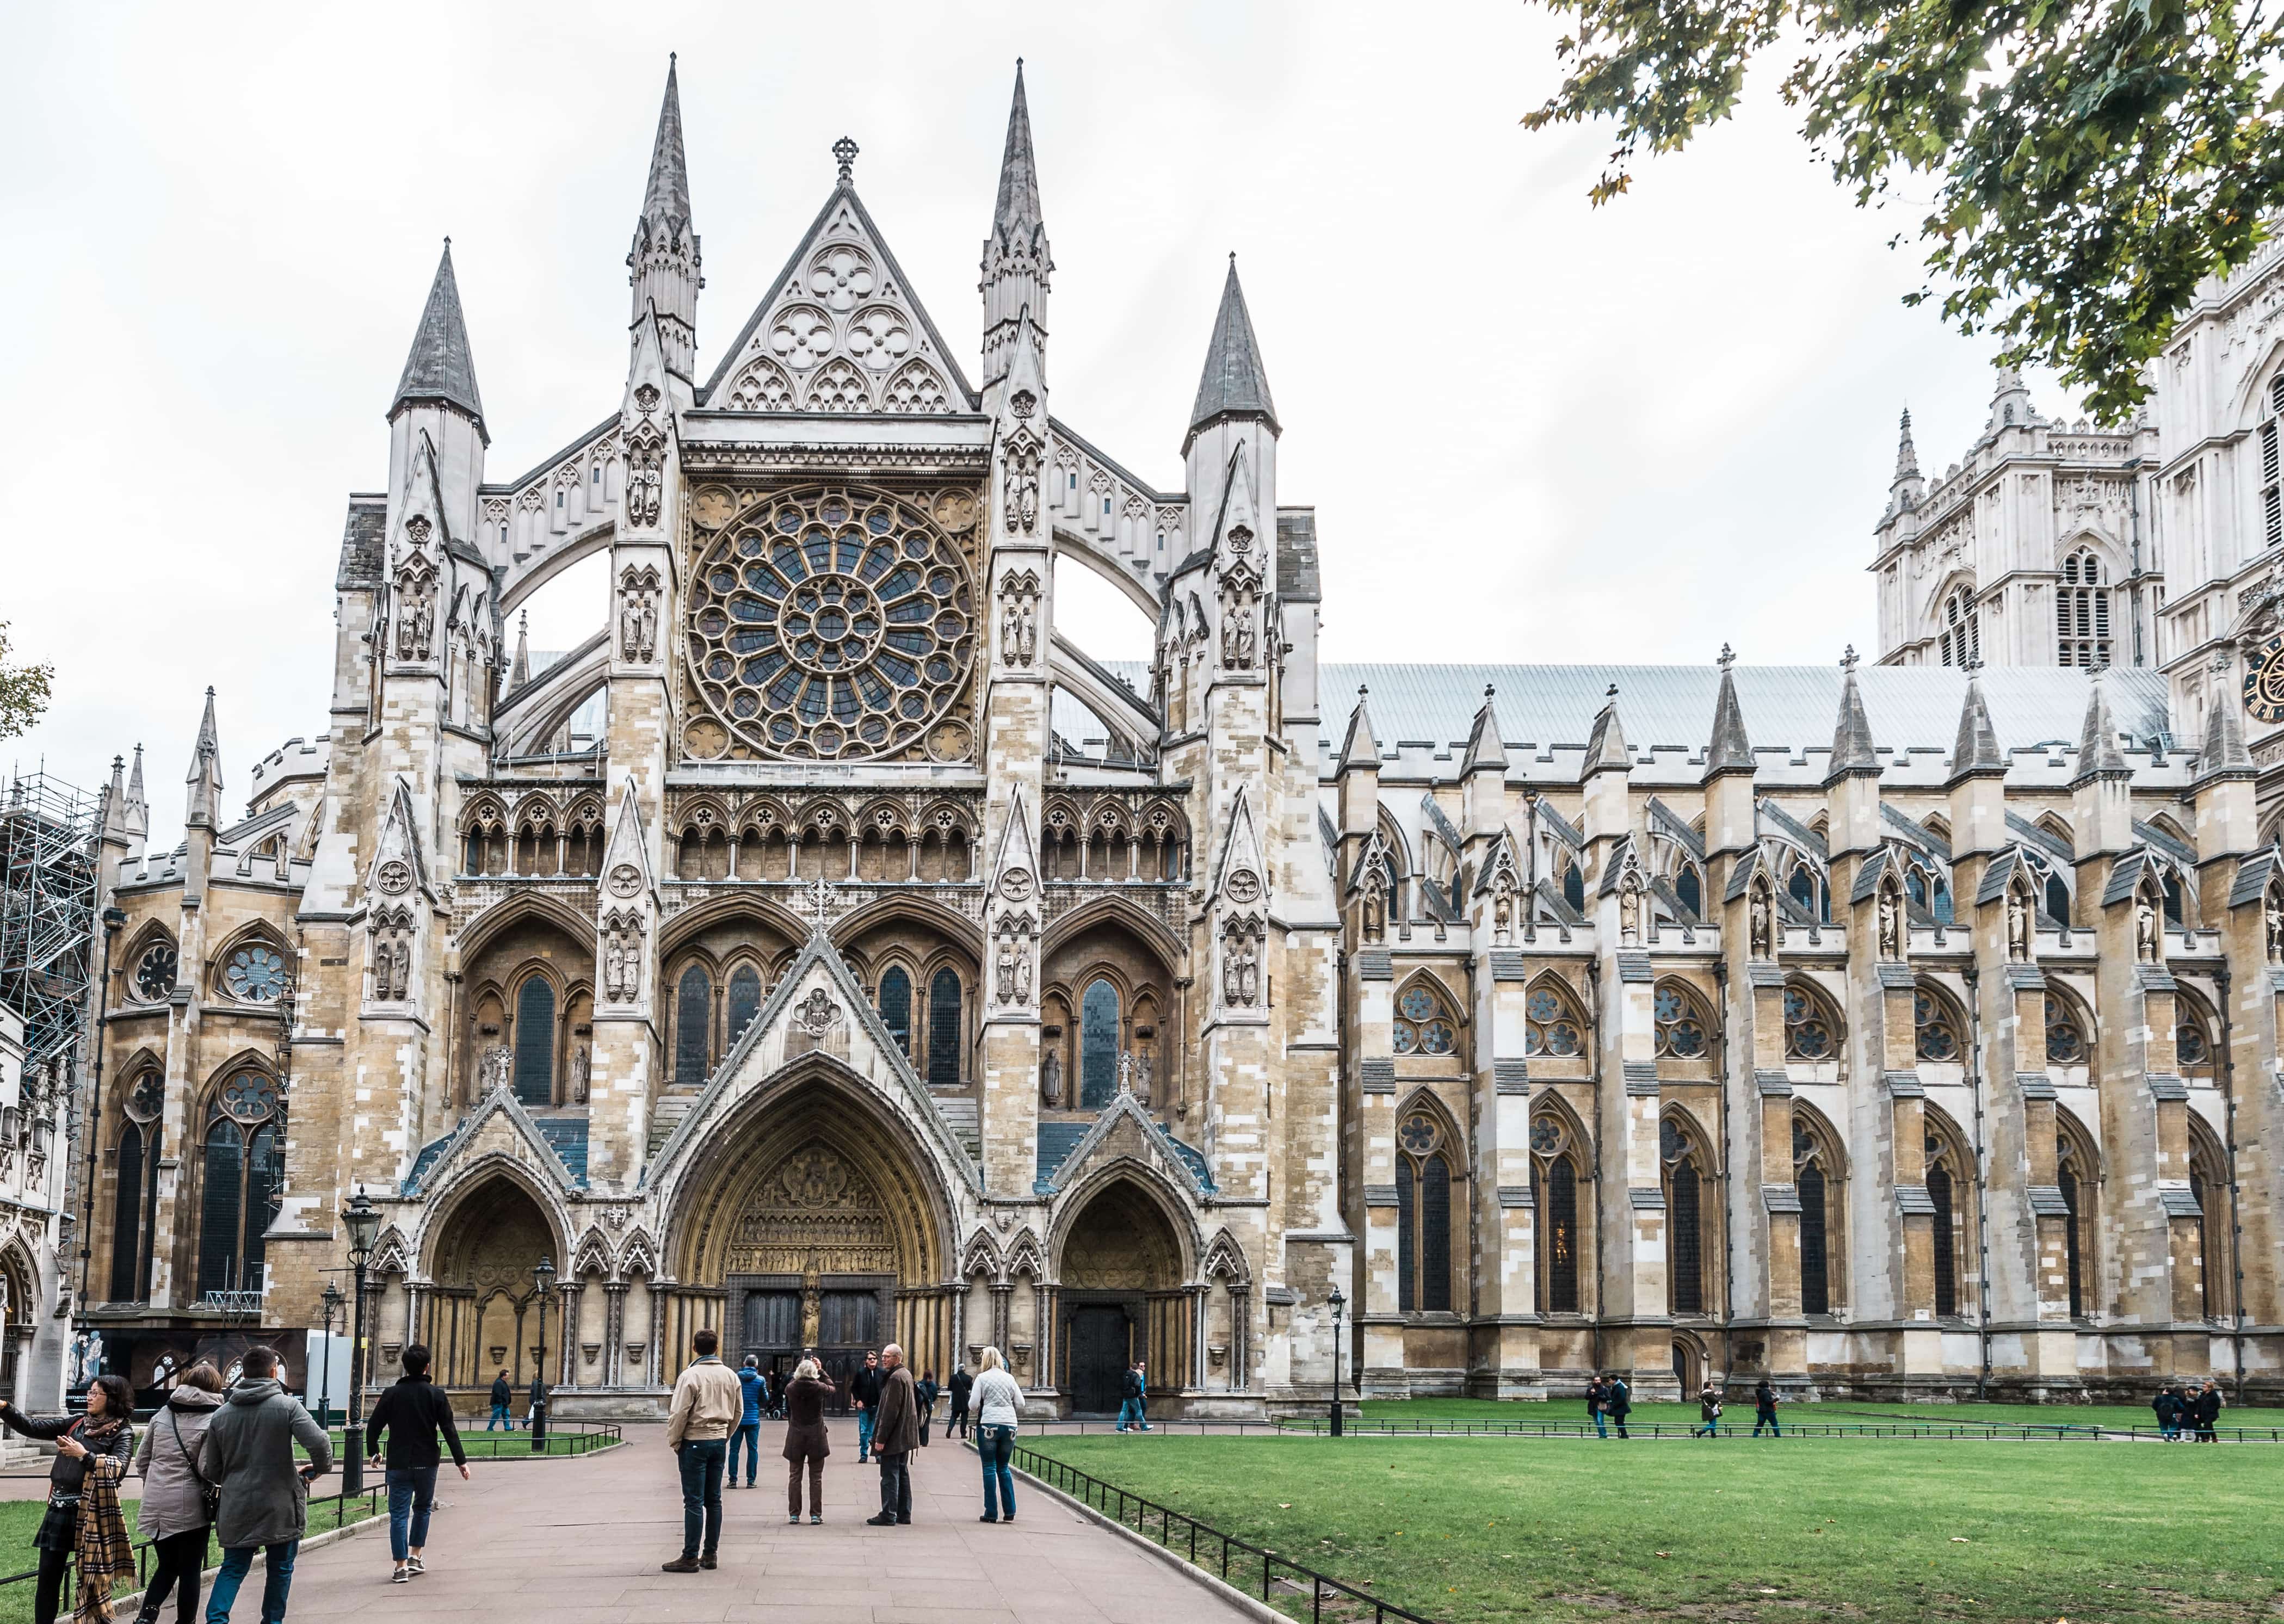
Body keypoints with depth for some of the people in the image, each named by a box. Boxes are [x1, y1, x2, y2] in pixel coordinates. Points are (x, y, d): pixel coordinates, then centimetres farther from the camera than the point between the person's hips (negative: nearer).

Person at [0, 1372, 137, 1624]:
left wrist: (85, 1455, -23)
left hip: (90, 1511, -5)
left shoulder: (122, 1433, -3)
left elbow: (118, 1469, -16)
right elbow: (32, 1427, 7)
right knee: (48, 1575, 6)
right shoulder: (77, 1423, 12)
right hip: (60, 1507, 5)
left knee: (92, 1577, 2)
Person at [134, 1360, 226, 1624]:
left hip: (157, 1505, 5)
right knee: (189, 1572, 8)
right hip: (190, 1508, -4)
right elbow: (207, 1469, -14)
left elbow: (141, 1460, 13)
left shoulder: (163, 1414, 7)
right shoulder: (214, 1419, -8)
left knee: (166, 1567, 17)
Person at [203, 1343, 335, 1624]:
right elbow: (319, 1442, -22)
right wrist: (320, 1468, -2)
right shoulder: (288, 1406, -10)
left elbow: (213, 1470, 10)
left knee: (233, 1568, 11)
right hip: (280, 1506, -3)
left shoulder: (221, 1414, 5)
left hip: (236, 1508, 3)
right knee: (280, 1569, 12)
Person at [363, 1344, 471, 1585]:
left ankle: (402, 1566, -4)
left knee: (399, 1514, 2)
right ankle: (415, 1557, 19)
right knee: (422, 1508, 20)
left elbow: (373, 1427, 1)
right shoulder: (436, 1395, -5)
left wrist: (373, 1452, 20)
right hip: (427, 1463, 0)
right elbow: (450, 1430, -6)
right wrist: (461, 1461, -1)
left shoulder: (392, 1394, -3)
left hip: (398, 1464, 0)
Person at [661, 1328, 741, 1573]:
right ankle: (710, 1554, 16)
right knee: (714, 1500, 12)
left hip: (695, 1442, -6)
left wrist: (674, 1442, -2)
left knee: (694, 1501, -3)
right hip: (720, 1441, 6)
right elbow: (738, 1411, 13)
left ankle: (690, 1557, -2)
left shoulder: (691, 1376, -13)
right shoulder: (730, 1376, 6)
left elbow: (680, 1414, -14)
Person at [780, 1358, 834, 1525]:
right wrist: (821, 1370, 16)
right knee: (816, 1477, 6)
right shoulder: (820, 1388, -11)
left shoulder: (791, 1388, -8)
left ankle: (794, 1514, 9)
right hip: (816, 1436, -1)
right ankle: (816, 1514, 5)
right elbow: (831, 1388, 12)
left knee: (794, 1477, 9)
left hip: (795, 1437, 1)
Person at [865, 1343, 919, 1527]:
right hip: (905, 1436, 10)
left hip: (894, 1437, -10)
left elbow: (890, 1411, -21)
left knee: (890, 1476, -6)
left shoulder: (896, 1378, -18)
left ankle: (888, 1515, -5)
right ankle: (904, 1513, 19)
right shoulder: (906, 1374, 14)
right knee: (902, 1474, 14)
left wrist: (881, 1438, -20)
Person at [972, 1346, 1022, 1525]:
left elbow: (974, 1404, -7)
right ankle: (1010, 1511, 7)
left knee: (989, 1468, 3)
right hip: (1009, 1425, 3)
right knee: (1004, 1468, 14)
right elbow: (1021, 1403, 5)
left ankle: (991, 1513, 1)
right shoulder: (1009, 1379, 8)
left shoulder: (982, 1378, -2)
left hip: (988, 1425, -3)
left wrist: (978, 1410, 15)